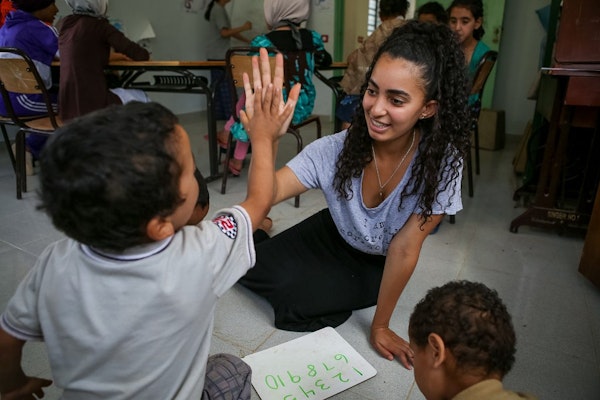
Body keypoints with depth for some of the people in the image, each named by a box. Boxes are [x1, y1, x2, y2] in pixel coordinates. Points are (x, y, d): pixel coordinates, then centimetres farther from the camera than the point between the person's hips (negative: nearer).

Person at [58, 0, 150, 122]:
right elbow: (142, 55, -7)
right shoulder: (99, 25, -9)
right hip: (92, 105, -7)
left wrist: (121, 55, 27)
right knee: (140, 98, 19)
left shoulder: (66, 23, 10)